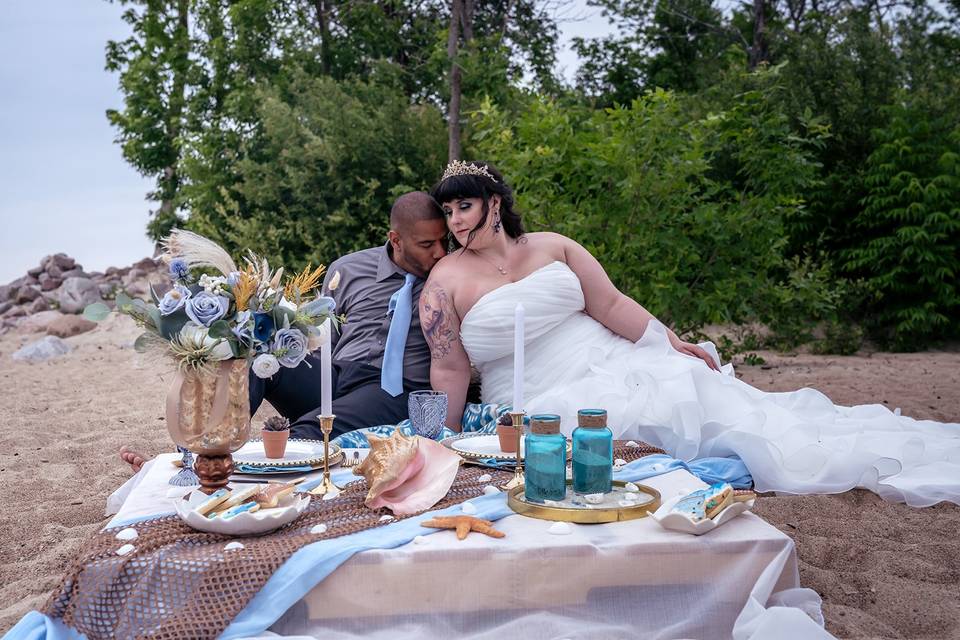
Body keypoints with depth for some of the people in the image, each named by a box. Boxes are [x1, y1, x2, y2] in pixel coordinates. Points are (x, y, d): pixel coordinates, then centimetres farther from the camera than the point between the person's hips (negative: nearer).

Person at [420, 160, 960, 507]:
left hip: (608, 362, 4)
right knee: (668, 413, -21)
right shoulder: (446, 281, -4)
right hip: (544, 401, -4)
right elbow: (449, 369, -4)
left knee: (707, 395, -10)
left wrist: (673, 344, -2)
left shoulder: (551, 247, 4)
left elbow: (610, 305, 4)